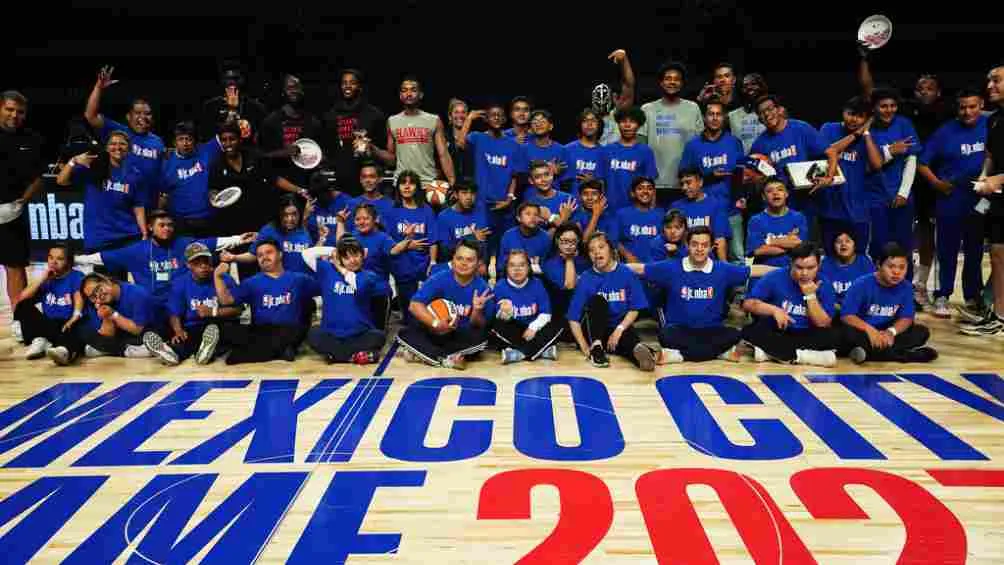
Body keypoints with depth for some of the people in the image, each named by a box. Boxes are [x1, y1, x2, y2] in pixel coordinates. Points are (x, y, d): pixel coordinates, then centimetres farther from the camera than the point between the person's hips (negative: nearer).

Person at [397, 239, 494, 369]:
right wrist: (436, 323, -36)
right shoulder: (440, 279, -13)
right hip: (435, 332, 0)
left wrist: (477, 310, -32)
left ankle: (424, 353, -21)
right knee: (405, 334, -23)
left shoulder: (482, 288, -12)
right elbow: (415, 305, -22)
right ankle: (447, 359, -24)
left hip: (462, 337, 0)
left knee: (481, 338, -32)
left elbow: (478, 326, -10)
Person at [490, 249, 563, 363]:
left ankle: (519, 353, -26)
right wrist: (505, 313, -37)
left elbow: (545, 314, -4)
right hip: (512, 332, -2)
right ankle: (543, 350, -29)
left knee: (557, 326, -21)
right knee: (495, 327, -31)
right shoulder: (500, 286, -8)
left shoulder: (537, 284, -2)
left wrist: (533, 327, -21)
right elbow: (501, 319, -13)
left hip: (533, 329, 2)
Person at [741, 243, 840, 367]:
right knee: (750, 332, -30)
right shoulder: (774, 278, -8)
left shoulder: (824, 286, -5)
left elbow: (823, 324, -13)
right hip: (774, 333, -1)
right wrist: (774, 310, -25)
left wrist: (811, 296, -21)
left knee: (833, 336, -28)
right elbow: (748, 303, -12)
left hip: (805, 336, 1)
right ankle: (801, 356, -30)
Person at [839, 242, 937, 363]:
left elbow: (906, 318, -5)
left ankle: (869, 352, -26)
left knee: (922, 332, -13)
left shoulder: (906, 287, -4)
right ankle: (905, 355, -31)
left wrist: (891, 332, -25)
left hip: (885, 334, 4)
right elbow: (846, 315, -20)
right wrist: (869, 329, -35)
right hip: (863, 332, -4)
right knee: (848, 333, -35)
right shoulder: (862, 284, -15)